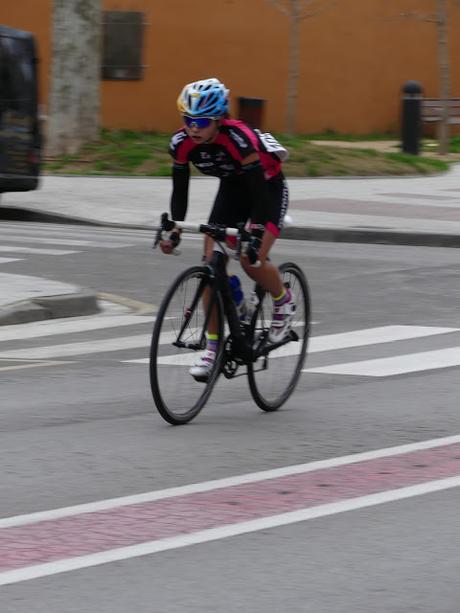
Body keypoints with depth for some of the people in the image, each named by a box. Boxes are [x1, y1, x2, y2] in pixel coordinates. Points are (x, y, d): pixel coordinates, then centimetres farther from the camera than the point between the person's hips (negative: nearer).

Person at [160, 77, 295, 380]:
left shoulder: (238, 138, -36)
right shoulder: (182, 143, -21)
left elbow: (259, 191, -35)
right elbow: (180, 190, -10)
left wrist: (256, 236, -43)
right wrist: (174, 232, -21)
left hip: (269, 187, -5)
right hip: (232, 187, 5)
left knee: (252, 261, -22)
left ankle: (284, 301, 10)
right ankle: (213, 346, -3)